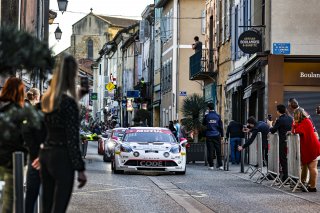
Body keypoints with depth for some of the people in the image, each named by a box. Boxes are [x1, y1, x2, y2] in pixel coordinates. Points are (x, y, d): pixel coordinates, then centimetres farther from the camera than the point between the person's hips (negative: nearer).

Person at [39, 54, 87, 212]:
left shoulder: (47, 99, 8)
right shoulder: (68, 102, -15)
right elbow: (72, 139, -15)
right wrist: (80, 169, -11)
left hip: (45, 154, 8)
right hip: (62, 158, -8)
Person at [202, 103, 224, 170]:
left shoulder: (206, 116, -5)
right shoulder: (218, 116, -1)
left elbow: (203, 124, 9)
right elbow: (221, 126, 3)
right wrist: (222, 135, 9)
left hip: (209, 136, -1)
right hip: (217, 135, 1)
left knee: (210, 151, 3)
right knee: (218, 150, 5)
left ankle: (211, 165, 2)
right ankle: (220, 165, 1)